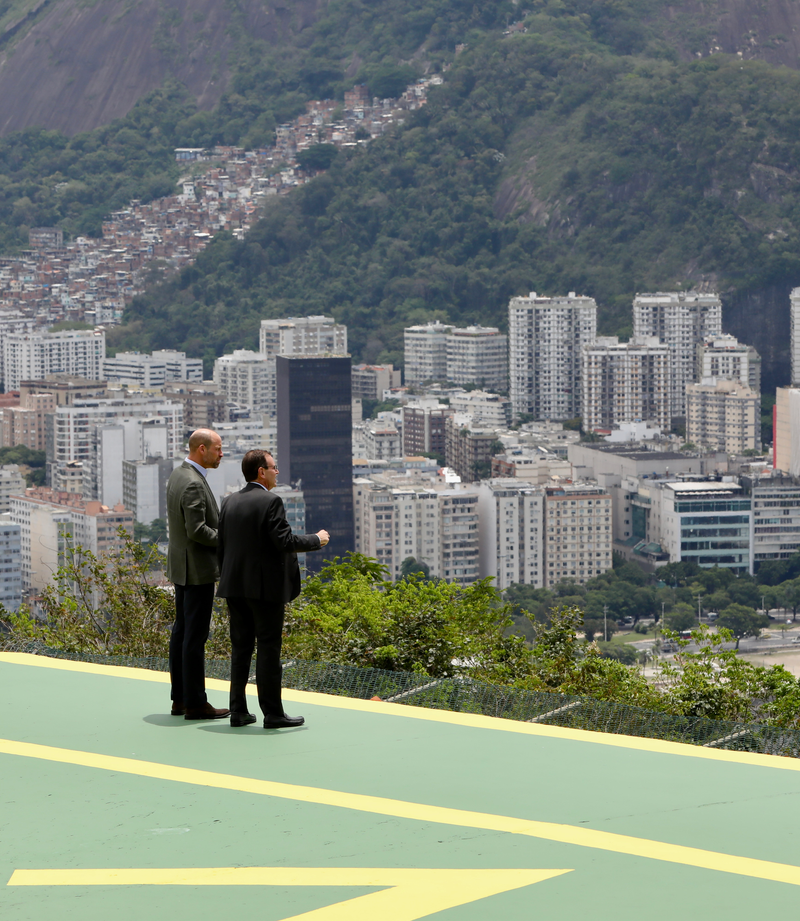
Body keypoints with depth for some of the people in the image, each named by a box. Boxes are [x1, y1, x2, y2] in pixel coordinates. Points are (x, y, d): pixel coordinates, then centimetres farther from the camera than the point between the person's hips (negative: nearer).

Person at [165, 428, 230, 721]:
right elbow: (196, 530, -25)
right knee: (195, 634, -6)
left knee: (181, 631, 12)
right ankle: (195, 703, -2)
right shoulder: (193, 484, -21)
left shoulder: (176, 475, 10)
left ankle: (180, 699, 17)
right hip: (197, 568, -10)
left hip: (181, 565, 10)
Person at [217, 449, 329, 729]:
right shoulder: (271, 502, -13)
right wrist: (317, 540, -2)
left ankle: (238, 711, 10)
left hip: (235, 587, 7)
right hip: (266, 587, -7)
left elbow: (221, 546, 12)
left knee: (240, 648, 10)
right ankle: (272, 713, 0)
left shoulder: (229, 502, 9)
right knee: (268, 649, -2)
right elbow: (285, 541, -18)